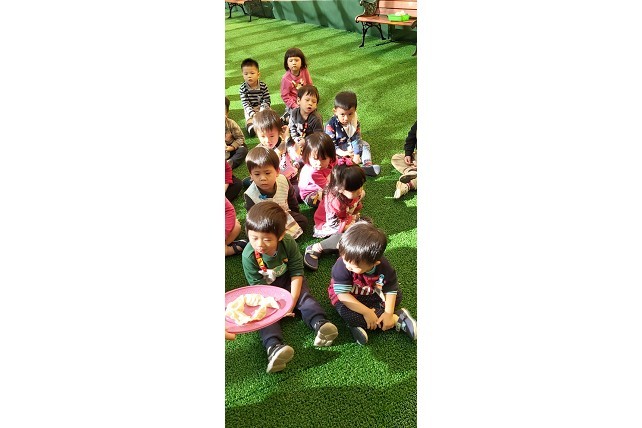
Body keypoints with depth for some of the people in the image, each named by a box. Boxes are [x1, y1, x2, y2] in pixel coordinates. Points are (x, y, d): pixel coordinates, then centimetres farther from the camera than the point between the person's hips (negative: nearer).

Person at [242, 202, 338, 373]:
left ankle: (320, 324, -38)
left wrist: (293, 300, -23)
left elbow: (297, 272, -16)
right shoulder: (249, 256, -26)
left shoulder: (288, 243, -23)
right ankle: (274, 346, -45)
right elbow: (258, 286, -20)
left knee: (304, 295, -20)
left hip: (287, 281, 2)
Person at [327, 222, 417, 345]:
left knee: (397, 297, -6)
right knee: (349, 315, -32)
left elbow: (391, 290, -11)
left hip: (371, 295, 3)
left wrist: (389, 313, -21)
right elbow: (343, 294, -31)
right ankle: (398, 319, -19)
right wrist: (366, 312, -31)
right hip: (347, 298, -3)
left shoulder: (384, 267, -24)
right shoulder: (341, 266, -33)